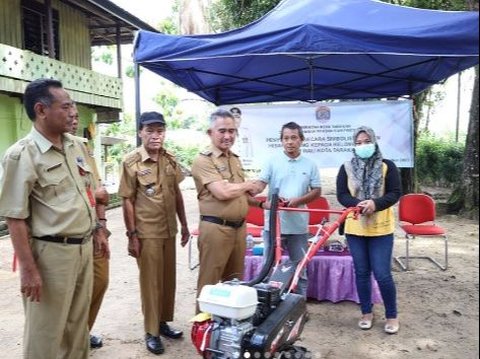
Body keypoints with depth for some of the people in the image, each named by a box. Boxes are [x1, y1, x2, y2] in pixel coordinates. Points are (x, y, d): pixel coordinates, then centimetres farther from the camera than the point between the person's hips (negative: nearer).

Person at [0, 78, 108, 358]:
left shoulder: (78, 146, 7)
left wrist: (98, 229, 17)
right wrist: (28, 269, -17)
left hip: (84, 247, 7)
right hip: (52, 253, -6)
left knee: (78, 323, 21)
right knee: (46, 333, 9)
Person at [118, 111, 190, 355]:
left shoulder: (170, 159, 5)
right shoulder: (131, 161, -10)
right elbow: (127, 200, -9)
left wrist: (184, 225, 11)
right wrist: (132, 234, -12)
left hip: (169, 230, 5)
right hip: (146, 233, -5)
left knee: (168, 279, 14)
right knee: (150, 282, 4)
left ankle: (163, 322, 31)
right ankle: (151, 331, 18)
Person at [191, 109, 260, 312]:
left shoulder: (235, 159, 15)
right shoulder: (203, 160, -12)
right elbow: (223, 192, -22)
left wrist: (260, 203, 5)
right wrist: (247, 185, -5)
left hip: (239, 227, 8)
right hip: (216, 228, -8)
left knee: (235, 280, 19)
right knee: (209, 282, 3)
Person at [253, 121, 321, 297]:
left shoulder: (310, 164, 5)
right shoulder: (272, 161, 0)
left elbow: (317, 191, 5)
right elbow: (260, 184, -9)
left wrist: (298, 200, -13)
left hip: (298, 225, 2)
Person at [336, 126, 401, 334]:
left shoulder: (387, 166, 0)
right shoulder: (346, 168, 4)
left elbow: (395, 193, -6)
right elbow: (341, 195, -3)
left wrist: (375, 203, -24)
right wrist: (358, 204, -24)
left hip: (381, 229, -2)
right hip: (355, 229, 2)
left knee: (382, 274, -3)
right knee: (362, 273, 10)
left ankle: (391, 316, 17)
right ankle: (366, 313, 26)